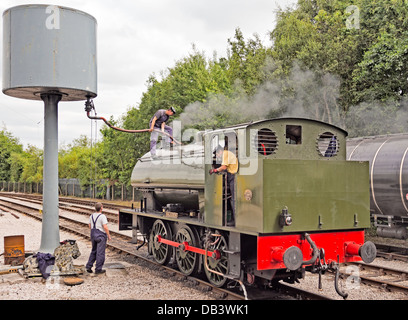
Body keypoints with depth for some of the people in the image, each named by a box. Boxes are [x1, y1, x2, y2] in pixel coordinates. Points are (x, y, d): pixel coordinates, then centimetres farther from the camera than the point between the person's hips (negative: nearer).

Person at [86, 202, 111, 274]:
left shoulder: (92, 216, 5)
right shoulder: (102, 216, -17)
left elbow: (90, 226, 12)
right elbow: (105, 227, -21)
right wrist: (109, 235, -10)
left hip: (93, 235, 7)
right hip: (101, 236, -7)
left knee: (94, 251, 19)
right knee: (100, 253, 0)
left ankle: (89, 266, 12)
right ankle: (98, 269, 4)